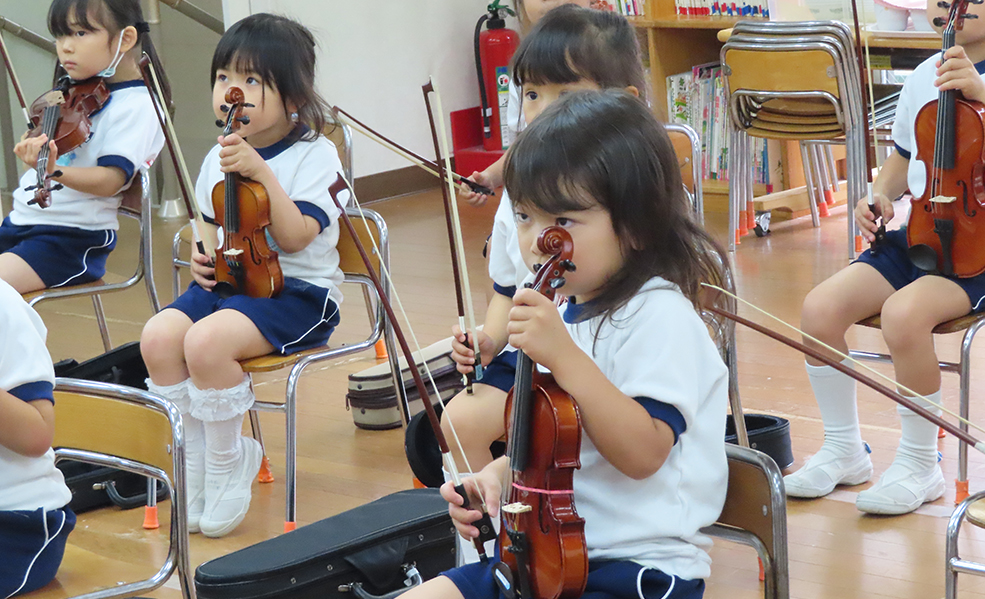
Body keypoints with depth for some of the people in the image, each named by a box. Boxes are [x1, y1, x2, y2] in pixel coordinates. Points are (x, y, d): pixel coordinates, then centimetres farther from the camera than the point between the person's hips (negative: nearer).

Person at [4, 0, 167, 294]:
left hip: (74, 239, -9)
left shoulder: (136, 104, -10)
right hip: (19, 221, 9)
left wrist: (53, 171, -36)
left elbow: (111, 180, -21)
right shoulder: (71, 92, 14)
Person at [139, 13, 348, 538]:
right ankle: (196, 457, -3)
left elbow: (293, 238, -19)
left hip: (297, 289, -7)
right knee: (158, 335, -21)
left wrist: (260, 172, -27)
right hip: (225, 281, 7)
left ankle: (228, 463, -9)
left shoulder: (314, 155, -7)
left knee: (206, 340, -31)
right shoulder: (218, 158, 12)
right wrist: (199, 253, 4)